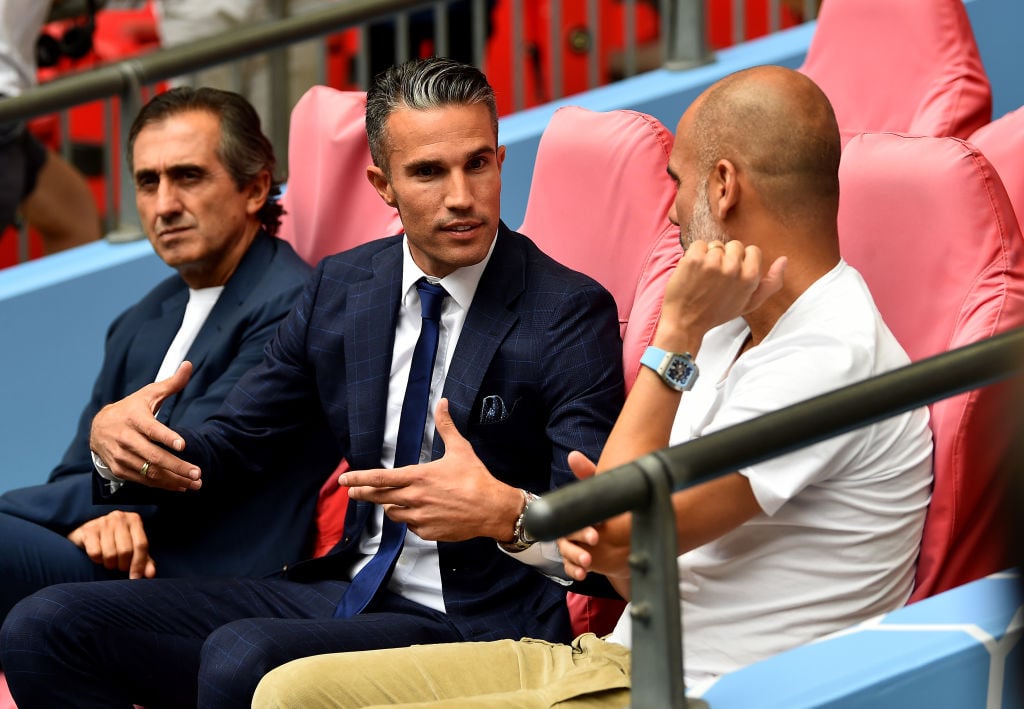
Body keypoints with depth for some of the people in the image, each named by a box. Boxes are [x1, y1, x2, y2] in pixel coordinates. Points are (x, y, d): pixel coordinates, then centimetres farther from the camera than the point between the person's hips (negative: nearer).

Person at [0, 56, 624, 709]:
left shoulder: (570, 312, -9)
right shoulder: (342, 286, 11)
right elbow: (240, 445, 17)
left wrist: (506, 512, -39)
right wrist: (116, 434, -5)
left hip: (475, 623, -7)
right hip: (345, 592, 7)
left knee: (242, 656, -35)